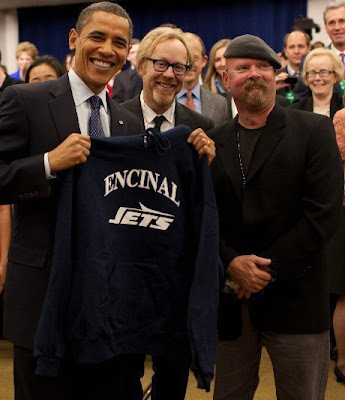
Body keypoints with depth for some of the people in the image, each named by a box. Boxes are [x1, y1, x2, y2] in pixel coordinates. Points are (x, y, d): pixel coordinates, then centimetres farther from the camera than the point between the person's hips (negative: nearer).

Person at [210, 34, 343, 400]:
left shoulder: (314, 130, -2)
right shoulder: (213, 143, 10)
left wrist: (267, 269, -13)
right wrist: (231, 264, -11)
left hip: (294, 299, -3)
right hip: (230, 298, 3)